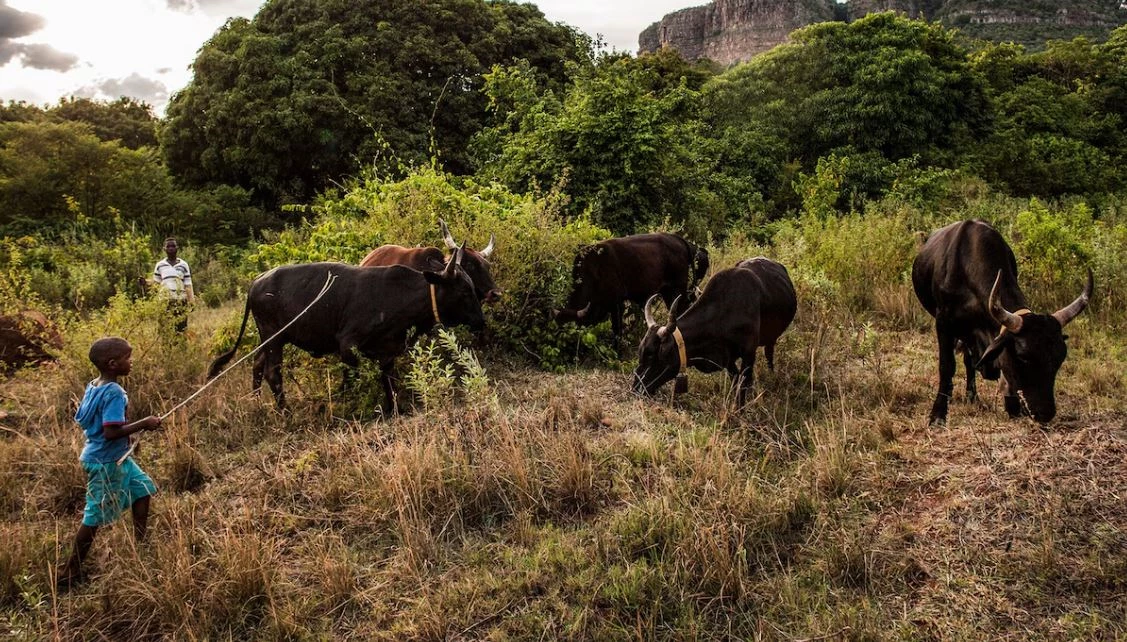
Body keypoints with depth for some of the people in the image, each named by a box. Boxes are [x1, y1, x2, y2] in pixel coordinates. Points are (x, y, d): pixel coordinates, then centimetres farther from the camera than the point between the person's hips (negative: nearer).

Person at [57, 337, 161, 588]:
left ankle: (139, 544, 32)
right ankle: (70, 572, 12)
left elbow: (81, 419, 12)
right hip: (106, 462, -10)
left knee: (142, 488, 20)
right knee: (95, 516, 0)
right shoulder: (114, 393, -26)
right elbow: (111, 432, -31)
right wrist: (143, 424, -22)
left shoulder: (93, 387, 3)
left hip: (115, 457, 10)